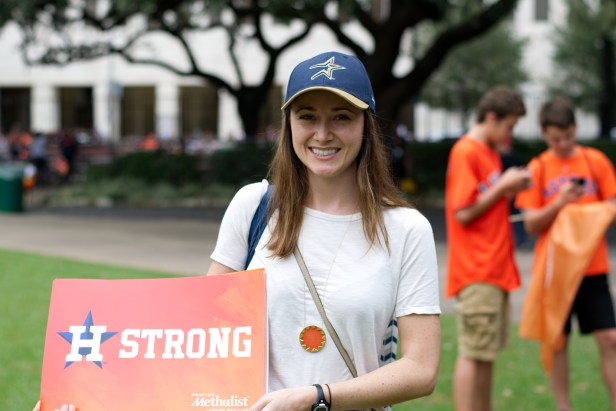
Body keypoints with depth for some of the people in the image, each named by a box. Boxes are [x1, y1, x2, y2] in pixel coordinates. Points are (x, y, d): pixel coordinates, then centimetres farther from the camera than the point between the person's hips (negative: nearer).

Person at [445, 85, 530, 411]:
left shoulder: (490, 152, 17)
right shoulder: (465, 152, -11)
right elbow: (464, 213, -16)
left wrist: (509, 189, 6)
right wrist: (502, 185, -11)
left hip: (495, 269, 9)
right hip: (476, 272, -9)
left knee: (486, 353, 13)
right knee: (473, 354, -7)